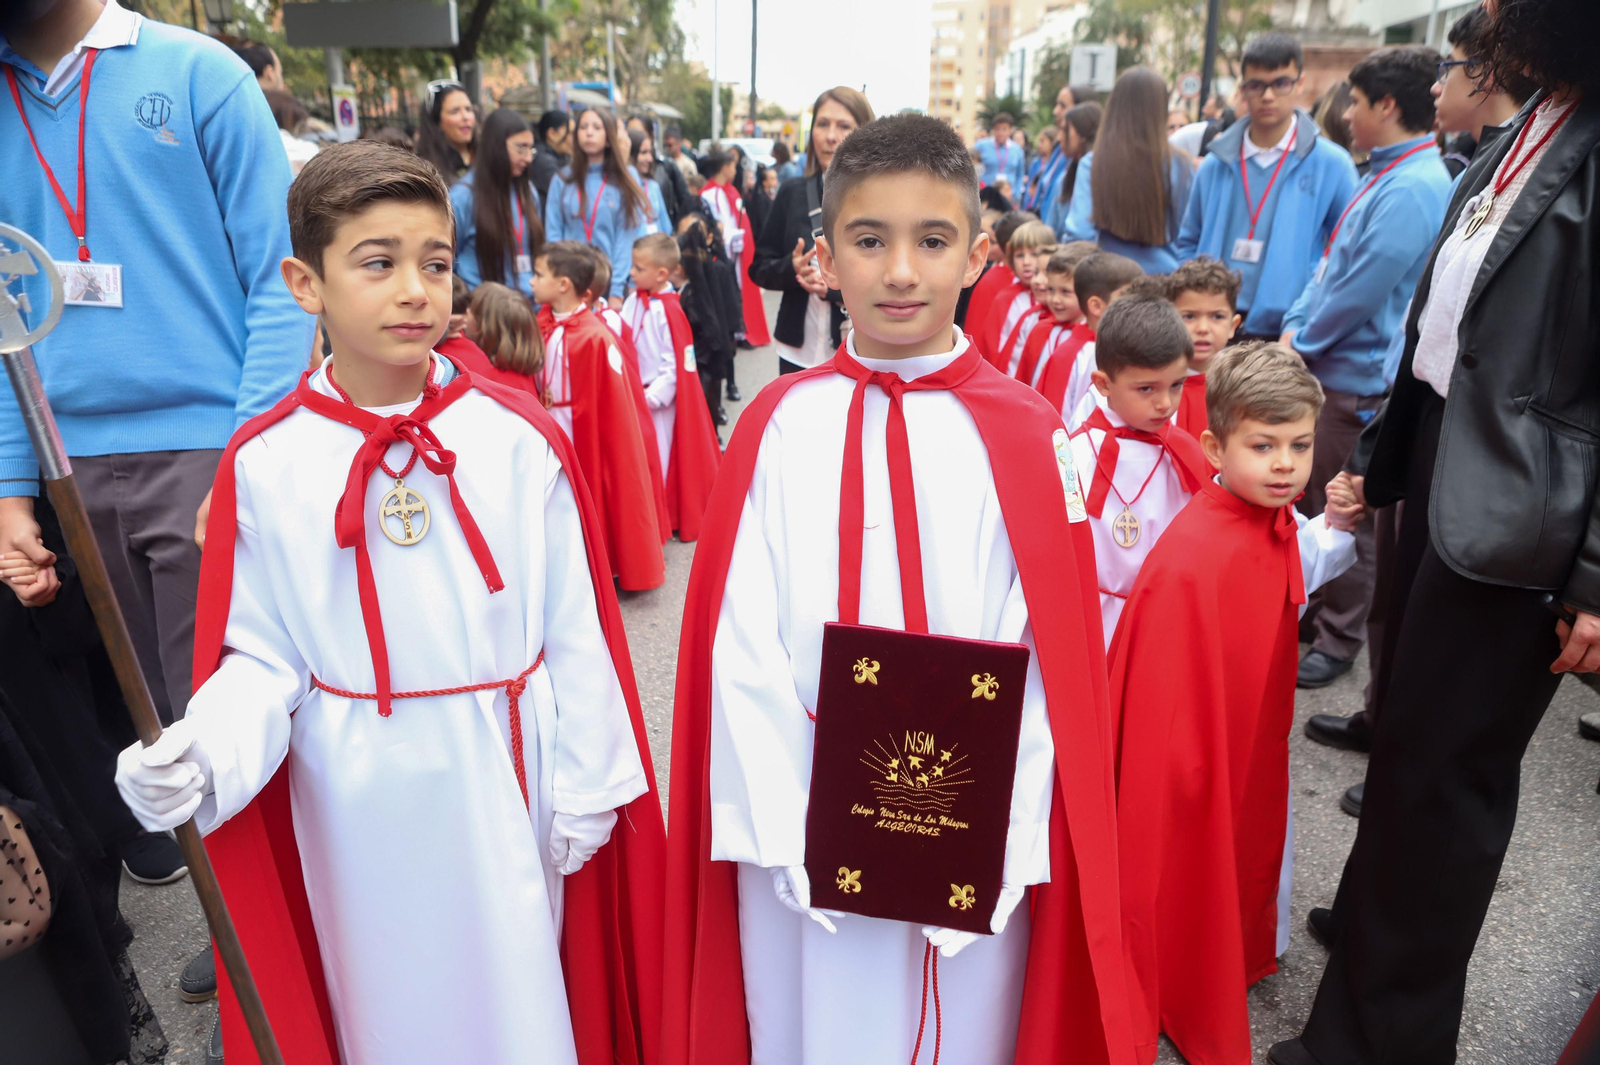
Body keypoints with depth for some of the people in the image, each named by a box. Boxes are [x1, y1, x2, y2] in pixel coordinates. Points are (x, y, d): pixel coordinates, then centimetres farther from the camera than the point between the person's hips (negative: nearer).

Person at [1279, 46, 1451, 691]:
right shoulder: (1386, 177, 11)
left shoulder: (1412, 190, -20)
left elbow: (1361, 292, -21)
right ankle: (1312, 607, 35)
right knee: (1311, 500, 19)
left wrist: (1301, 340, -7)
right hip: (1328, 368, 9)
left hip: (1361, 381, -9)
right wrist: (1296, 327, 2)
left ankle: (1338, 642, 17)